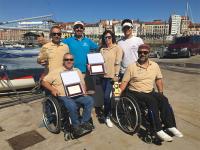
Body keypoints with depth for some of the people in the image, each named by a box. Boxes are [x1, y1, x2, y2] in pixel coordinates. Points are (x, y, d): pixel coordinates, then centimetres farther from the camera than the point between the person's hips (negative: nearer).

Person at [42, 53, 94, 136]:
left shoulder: (77, 71, 21)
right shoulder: (56, 72, 9)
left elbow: (83, 84, 23)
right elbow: (44, 81, 7)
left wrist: (84, 91, 1)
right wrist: (52, 89, -10)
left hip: (78, 95, 4)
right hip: (64, 96, -4)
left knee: (90, 100, -22)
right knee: (72, 106, -34)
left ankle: (84, 122, -7)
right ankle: (76, 125, -9)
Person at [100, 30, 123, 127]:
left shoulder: (117, 48, -1)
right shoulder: (102, 49, 13)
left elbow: (118, 63, -8)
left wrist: (116, 75, -14)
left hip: (112, 76, -4)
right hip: (104, 75, 5)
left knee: (106, 96, -13)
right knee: (106, 96, 10)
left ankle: (107, 117, 4)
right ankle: (108, 113, 28)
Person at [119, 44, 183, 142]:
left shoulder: (155, 65, 9)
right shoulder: (131, 67, -4)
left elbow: (159, 79, 17)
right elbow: (124, 82, -4)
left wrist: (161, 92, 10)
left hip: (150, 92, 5)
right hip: (136, 93, -4)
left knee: (164, 99, -22)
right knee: (152, 101, -30)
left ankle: (170, 126, -17)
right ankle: (158, 130, -26)